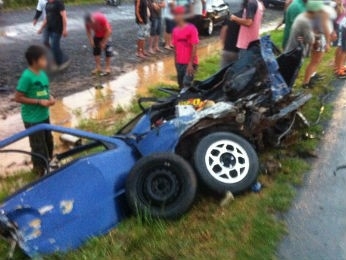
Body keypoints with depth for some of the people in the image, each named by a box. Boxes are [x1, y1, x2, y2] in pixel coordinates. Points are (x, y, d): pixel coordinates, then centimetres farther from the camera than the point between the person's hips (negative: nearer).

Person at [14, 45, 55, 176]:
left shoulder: (42, 73, 1)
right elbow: (18, 97, -20)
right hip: (32, 119, -8)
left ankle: (48, 163, 44)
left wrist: (50, 97, -5)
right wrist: (39, 102, -22)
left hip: (44, 115, 8)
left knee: (48, 141, 22)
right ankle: (41, 170, 26)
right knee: (38, 146, 7)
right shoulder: (26, 76, -22)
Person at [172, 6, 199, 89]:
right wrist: (176, 62, 10)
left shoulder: (191, 29, -12)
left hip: (189, 63, -6)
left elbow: (194, 47, -14)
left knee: (186, 85, -12)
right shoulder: (175, 30, 5)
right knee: (181, 85, 12)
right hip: (179, 63, 6)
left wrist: (191, 63, -17)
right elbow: (175, 47, 11)